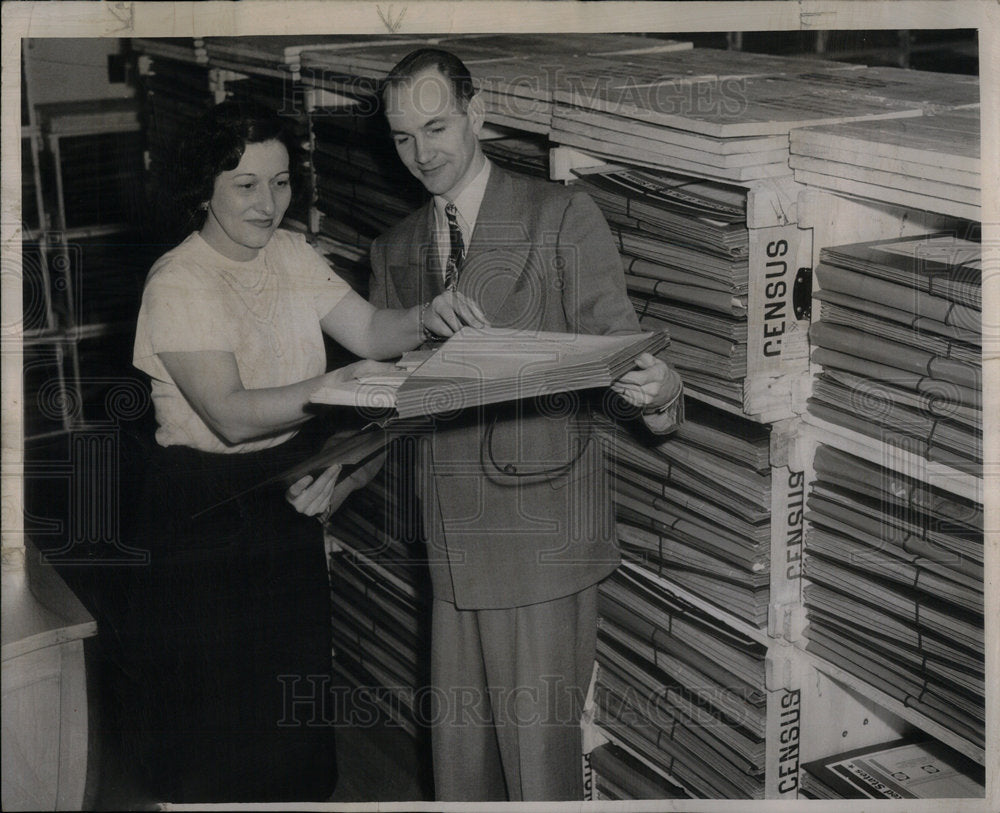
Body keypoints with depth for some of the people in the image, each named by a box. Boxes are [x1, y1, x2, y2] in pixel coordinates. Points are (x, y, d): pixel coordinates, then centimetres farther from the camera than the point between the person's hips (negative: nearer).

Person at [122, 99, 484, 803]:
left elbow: (369, 329, -7)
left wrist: (426, 317, -28)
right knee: (217, 712, 8)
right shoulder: (177, 283, -19)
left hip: (286, 494, 6)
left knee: (293, 685, 18)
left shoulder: (292, 254, 2)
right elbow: (230, 413, -29)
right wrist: (344, 383, -40)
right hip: (207, 508, -6)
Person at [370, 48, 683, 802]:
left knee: (539, 747, -3)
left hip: (542, 530, -5)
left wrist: (656, 388, -29)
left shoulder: (563, 216, -2)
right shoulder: (395, 250, 15)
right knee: (459, 750, 11)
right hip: (452, 536, 5)